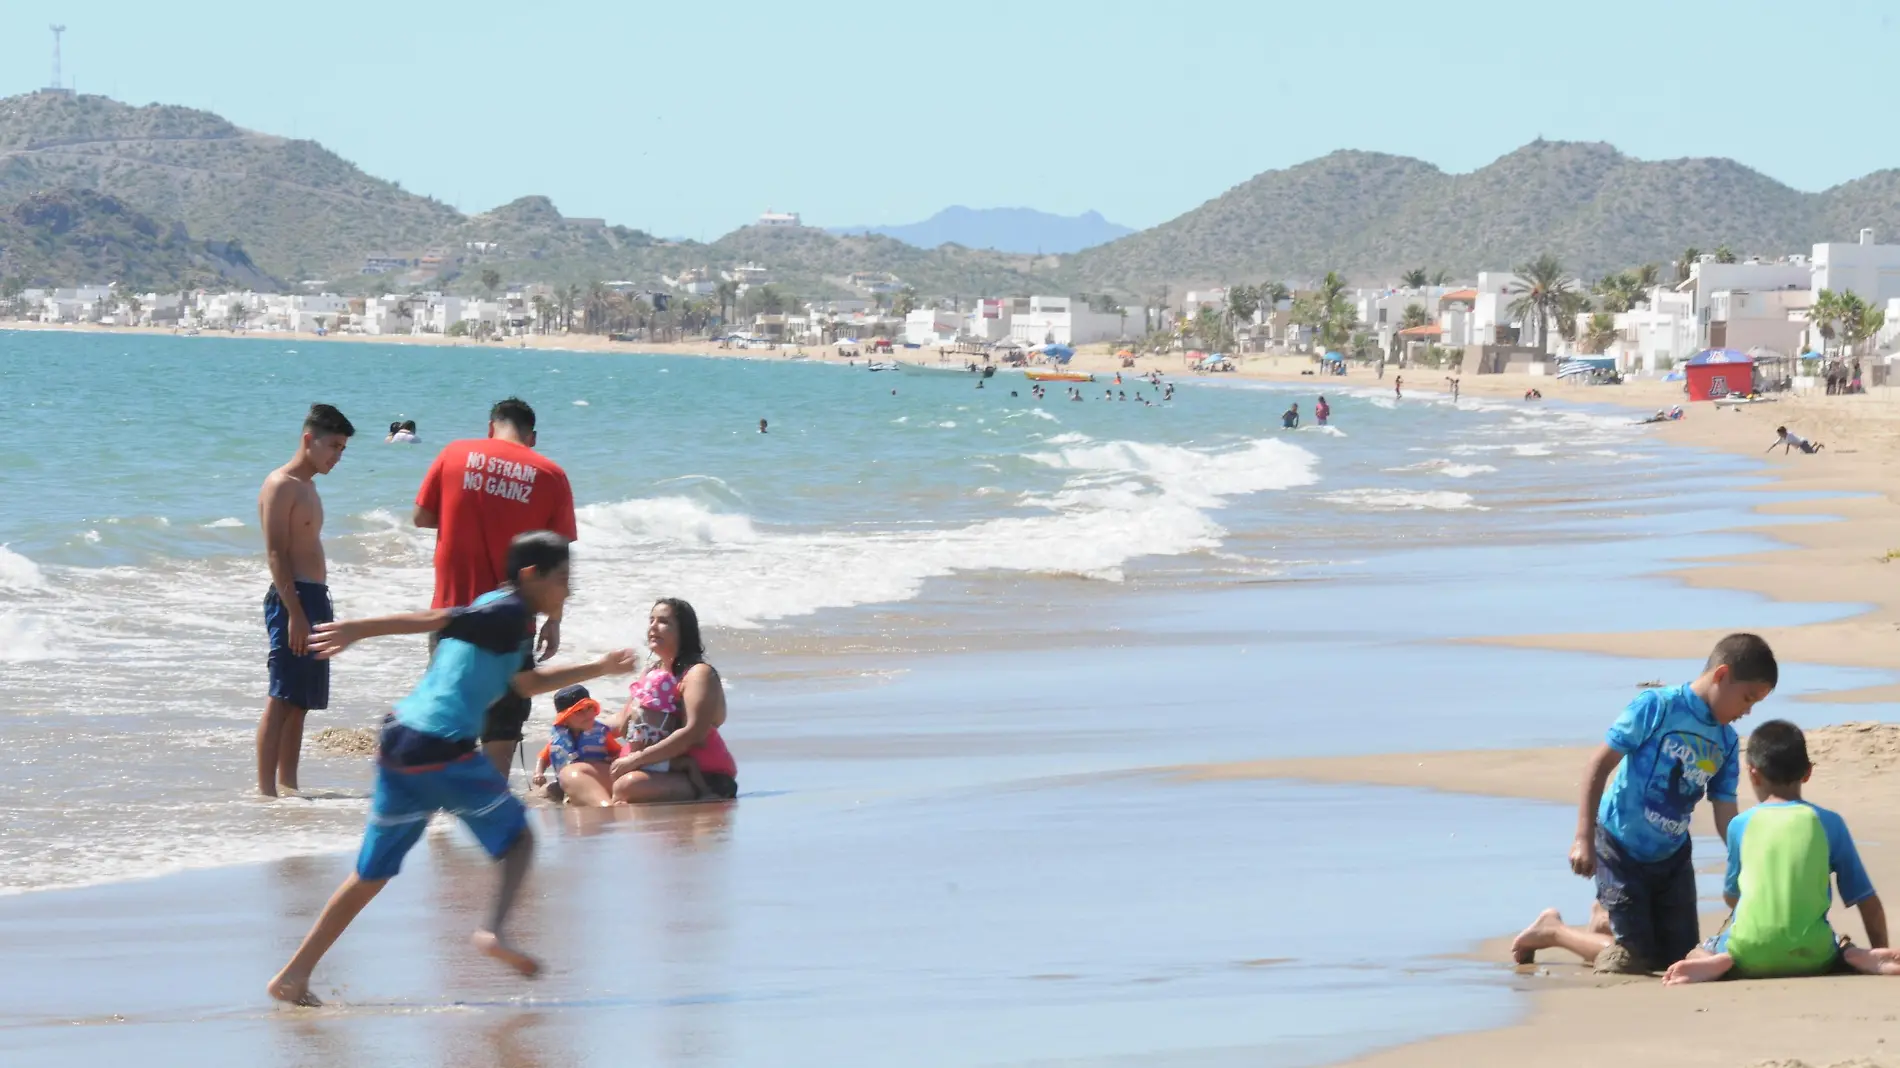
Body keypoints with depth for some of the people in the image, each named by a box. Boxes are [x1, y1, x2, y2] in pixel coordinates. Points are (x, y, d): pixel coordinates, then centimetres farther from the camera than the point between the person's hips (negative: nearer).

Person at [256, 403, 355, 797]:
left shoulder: (307, 486, 19)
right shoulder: (281, 486, -10)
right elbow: (276, 554, -17)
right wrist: (295, 612, -23)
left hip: (313, 599, 10)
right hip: (291, 600, -10)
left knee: (300, 701, 10)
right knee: (281, 699, -11)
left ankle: (287, 784, 13)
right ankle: (266, 788, -14)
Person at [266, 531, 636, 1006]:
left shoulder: (495, 609, 23)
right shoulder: (511, 614, -6)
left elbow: (527, 683, 38)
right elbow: (437, 620, -17)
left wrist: (599, 668, 43)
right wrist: (360, 629, -25)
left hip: (397, 742, 8)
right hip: (443, 751, -8)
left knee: (372, 873, 11)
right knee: (517, 838, 10)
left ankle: (294, 974, 7)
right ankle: (494, 928, -11)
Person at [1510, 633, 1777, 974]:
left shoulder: (1727, 743, 0)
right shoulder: (1656, 706, -18)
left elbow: (1726, 818, 2)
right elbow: (1600, 763, -17)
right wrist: (1584, 839, -21)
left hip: (1671, 857, 7)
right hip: (1620, 849, -6)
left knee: (1679, 958, 9)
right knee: (1634, 959, -6)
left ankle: (1606, 925, 32)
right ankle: (1552, 930, 15)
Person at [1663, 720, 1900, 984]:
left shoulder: (1740, 824, 8)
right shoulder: (1829, 823, 7)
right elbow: (1868, 901, 10)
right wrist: (1876, 953, 23)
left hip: (1751, 955, 0)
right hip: (1811, 956, 0)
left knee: (1698, 954, 28)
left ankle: (1719, 962, -9)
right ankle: (1857, 957, -5)